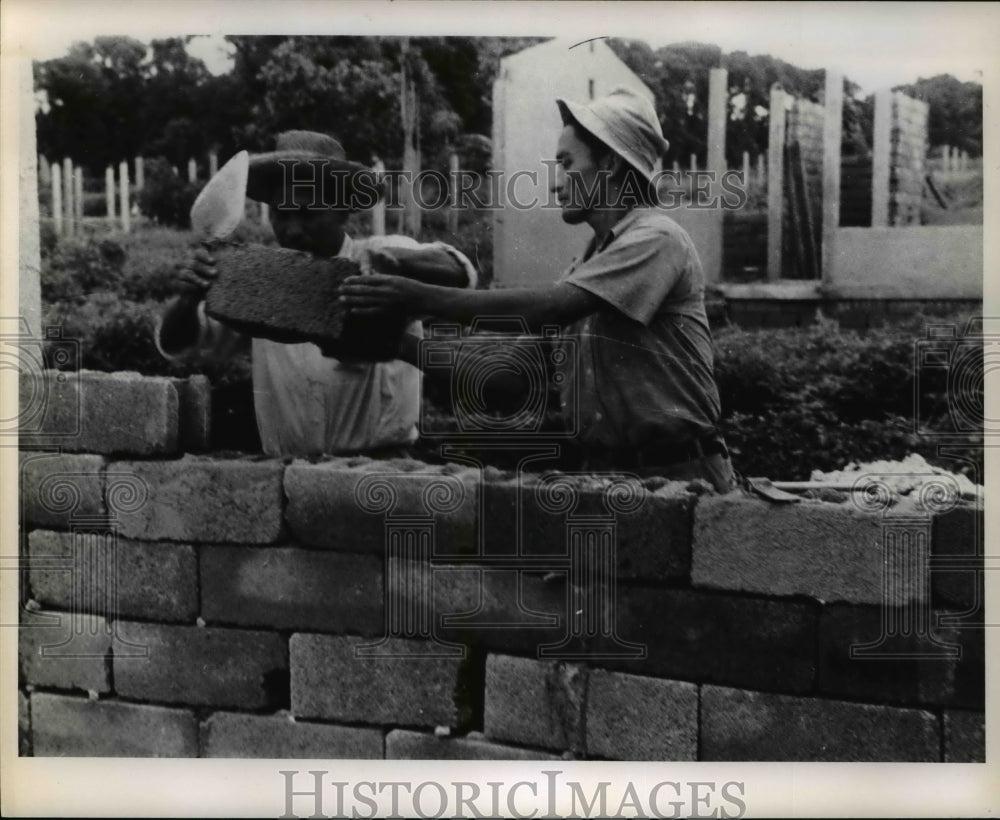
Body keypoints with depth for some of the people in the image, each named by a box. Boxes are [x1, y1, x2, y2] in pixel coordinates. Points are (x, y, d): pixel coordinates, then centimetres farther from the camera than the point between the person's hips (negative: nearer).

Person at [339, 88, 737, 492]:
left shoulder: (656, 239, -12)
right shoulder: (592, 258, 14)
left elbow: (551, 308, -26)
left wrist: (422, 298, -26)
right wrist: (402, 344, -3)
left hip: (675, 472, -7)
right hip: (606, 471, 7)